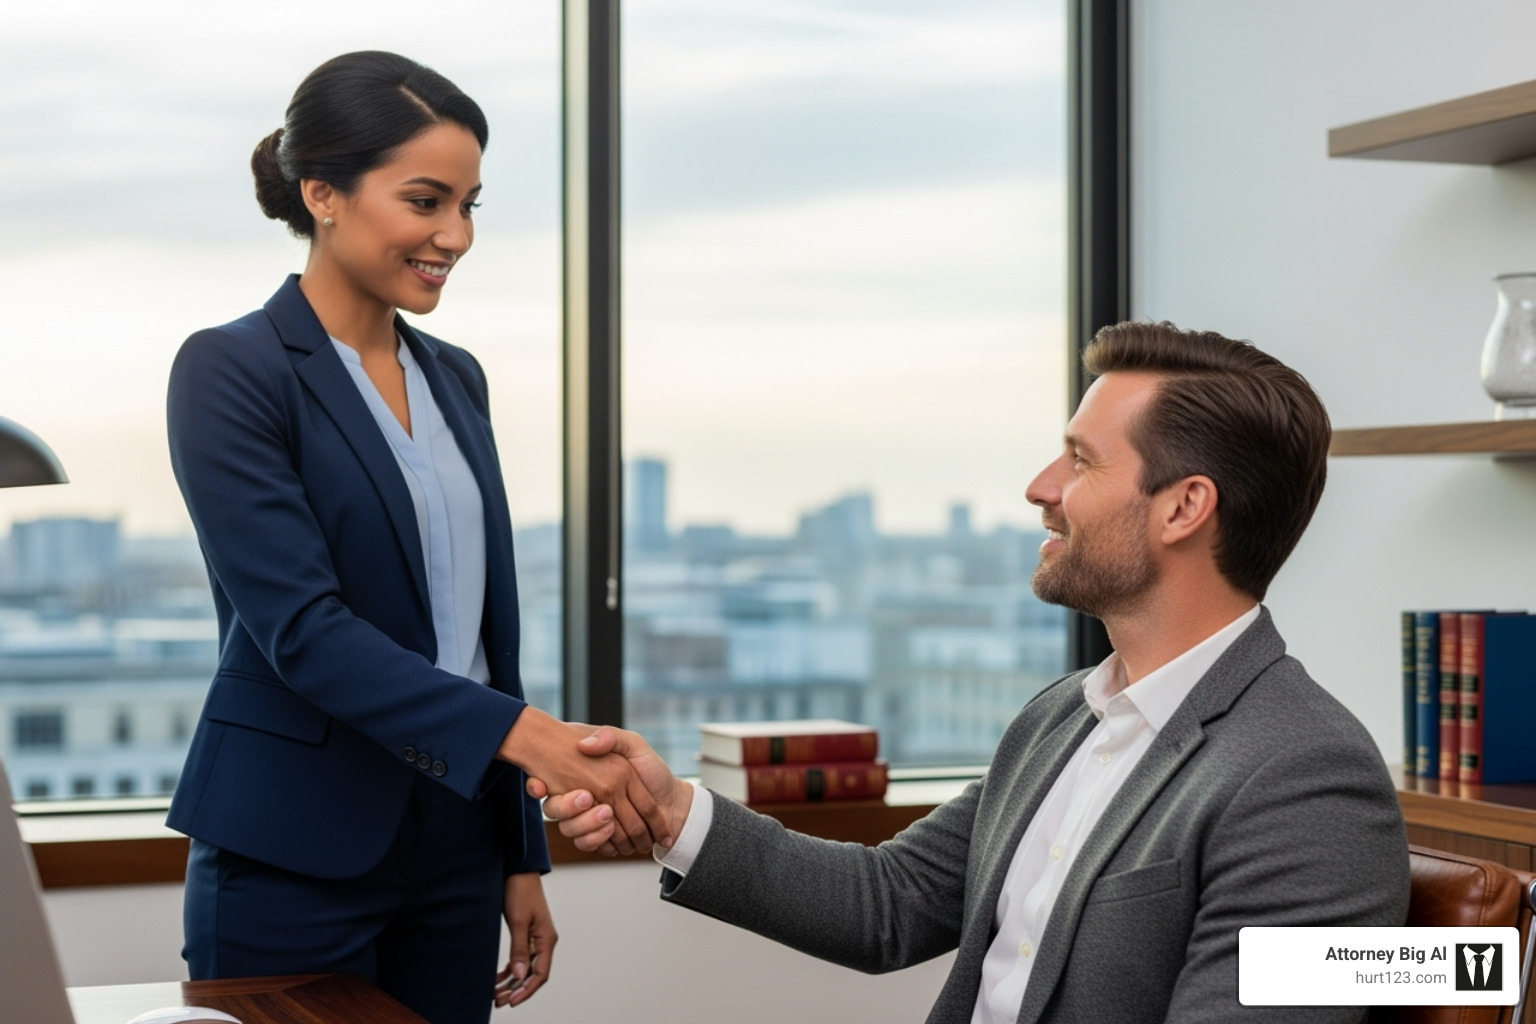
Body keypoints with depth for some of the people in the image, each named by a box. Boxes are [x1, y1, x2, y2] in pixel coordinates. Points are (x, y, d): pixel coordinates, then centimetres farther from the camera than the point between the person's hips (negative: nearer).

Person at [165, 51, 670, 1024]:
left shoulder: (456, 379, 11)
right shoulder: (231, 372, -10)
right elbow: (300, 626, -20)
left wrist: (522, 857, 13)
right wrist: (528, 735, -29)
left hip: (456, 851, 6)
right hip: (296, 861, -6)